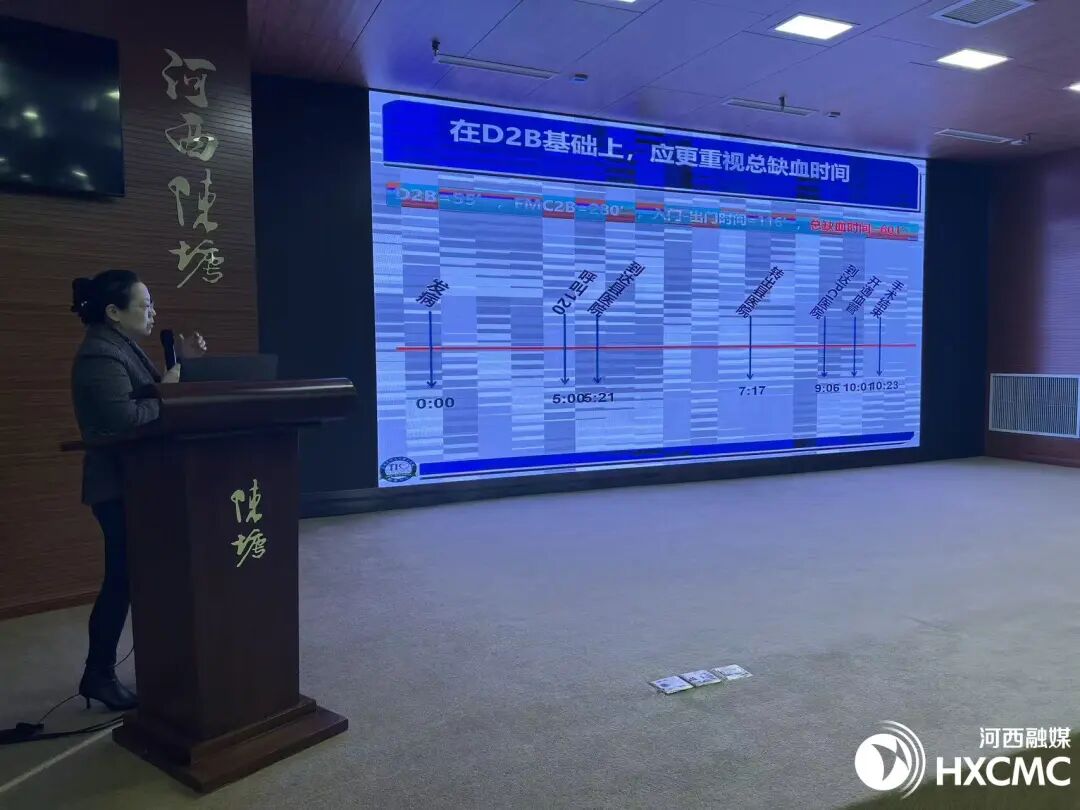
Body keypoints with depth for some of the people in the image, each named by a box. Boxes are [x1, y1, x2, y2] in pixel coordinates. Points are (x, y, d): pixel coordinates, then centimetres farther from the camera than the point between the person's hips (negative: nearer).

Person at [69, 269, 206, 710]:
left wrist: (181, 361, 6)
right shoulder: (99, 355, -19)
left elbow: (150, 396, 14)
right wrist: (165, 391, -18)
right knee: (122, 579, -2)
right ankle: (98, 675, 13)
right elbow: (124, 416, -31)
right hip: (119, 486, -10)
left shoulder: (122, 347, 14)